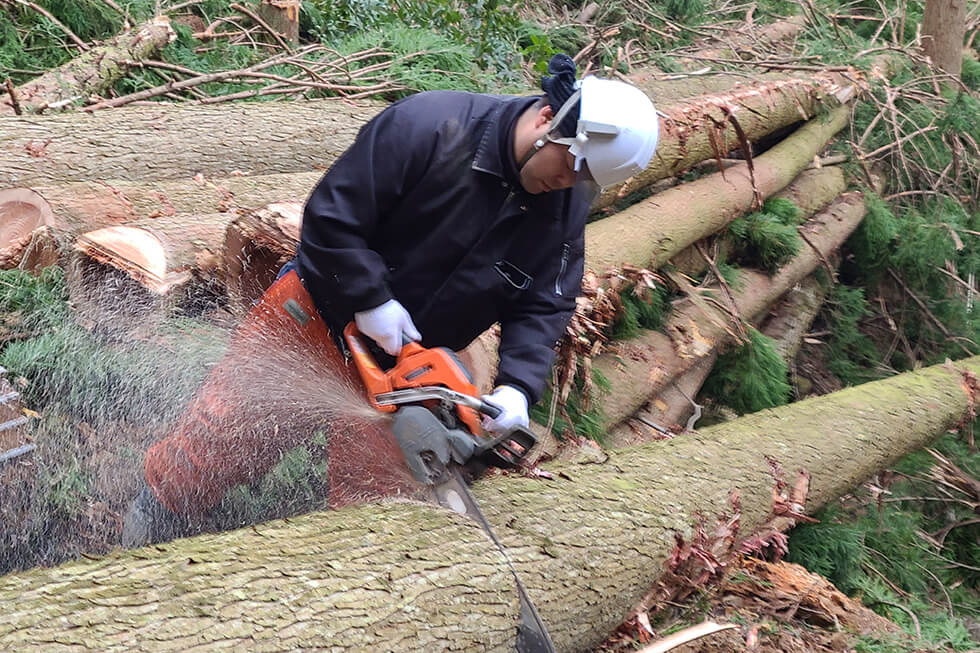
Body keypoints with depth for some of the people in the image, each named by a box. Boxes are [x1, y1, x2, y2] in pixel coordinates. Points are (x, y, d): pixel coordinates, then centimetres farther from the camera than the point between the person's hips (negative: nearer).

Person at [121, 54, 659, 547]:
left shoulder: (565, 204, -11)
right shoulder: (427, 124, -29)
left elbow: (544, 307, -8)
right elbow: (331, 214, -26)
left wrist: (518, 386, -23)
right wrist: (369, 301, -29)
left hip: (411, 355, 4)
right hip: (322, 312, -3)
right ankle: (158, 503, 35)